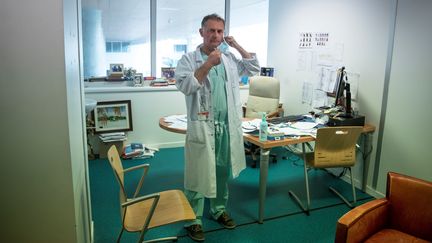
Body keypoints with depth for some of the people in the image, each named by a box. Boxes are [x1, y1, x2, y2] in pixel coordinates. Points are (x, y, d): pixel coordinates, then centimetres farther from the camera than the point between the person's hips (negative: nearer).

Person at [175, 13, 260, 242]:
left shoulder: (229, 58, 11)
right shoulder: (189, 59, -5)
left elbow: (254, 69, 17)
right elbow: (185, 86, -19)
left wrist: (237, 46, 9)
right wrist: (208, 64, -21)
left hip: (227, 125, 5)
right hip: (201, 126, -5)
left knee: (222, 172, 18)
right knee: (197, 175, 4)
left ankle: (218, 209, 37)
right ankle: (193, 219, 20)